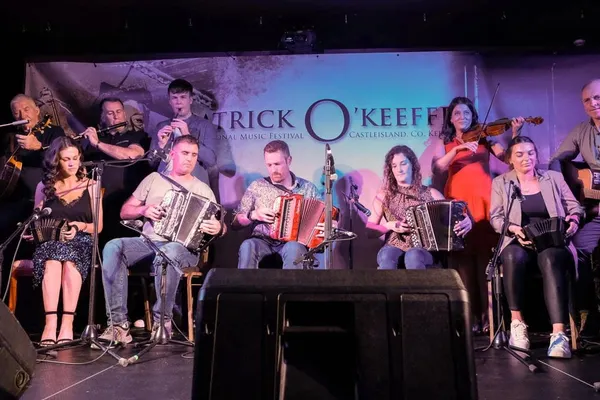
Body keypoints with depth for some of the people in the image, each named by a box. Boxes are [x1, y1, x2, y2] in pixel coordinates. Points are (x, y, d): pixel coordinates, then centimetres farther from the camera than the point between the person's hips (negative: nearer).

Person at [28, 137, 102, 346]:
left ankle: (67, 323, -37)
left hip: (81, 243, -1)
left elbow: (99, 226, 6)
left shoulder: (91, 186, 9)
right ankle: (50, 322, -40)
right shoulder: (44, 186, 13)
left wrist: (81, 227, -14)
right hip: (50, 242, 1)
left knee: (70, 259, -36)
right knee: (53, 259, -35)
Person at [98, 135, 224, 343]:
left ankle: (162, 322, -20)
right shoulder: (154, 179, 16)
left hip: (183, 247, -3)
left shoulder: (202, 189, 11)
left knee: (168, 253, -39)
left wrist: (218, 228, -21)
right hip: (147, 241, 3)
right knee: (113, 247, -26)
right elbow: (124, 212, 16)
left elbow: (220, 227, 4)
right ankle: (119, 323, -25)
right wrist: (144, 210, -6)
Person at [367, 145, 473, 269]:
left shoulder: (430, 193, 9)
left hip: (424, 249, 0)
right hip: (395, 247, 1)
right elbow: (368, 231, 9)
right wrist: (389, 226, -9)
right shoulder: (383, 196, 8)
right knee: (386, 257, -36)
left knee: (413, 257, -37)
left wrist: (466, 222, -15)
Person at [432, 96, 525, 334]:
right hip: (458, 201, 0)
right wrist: (458, 149, -15)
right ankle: (470, 316, -2)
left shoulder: (484, 138, 16)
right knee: (463, 257, -6)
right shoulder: (445, 143, 14)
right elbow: (437, 169, -4)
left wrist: (515, 134, -11)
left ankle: (489, 315, -4)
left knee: (486, 255, -8)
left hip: (482, 200, 0)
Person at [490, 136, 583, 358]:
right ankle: (517, 323, -24)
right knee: (513, 257, -38)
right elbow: (495, 217, 3)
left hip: (553, 241, 1)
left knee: (551, 260, -37)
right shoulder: (500, 182, 12)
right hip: (517, 241, 0)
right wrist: (513, 228, -16)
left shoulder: (554, 178, 16)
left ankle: (559, 334, -44)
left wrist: (573, 219, -10)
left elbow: (574, 207, 14)